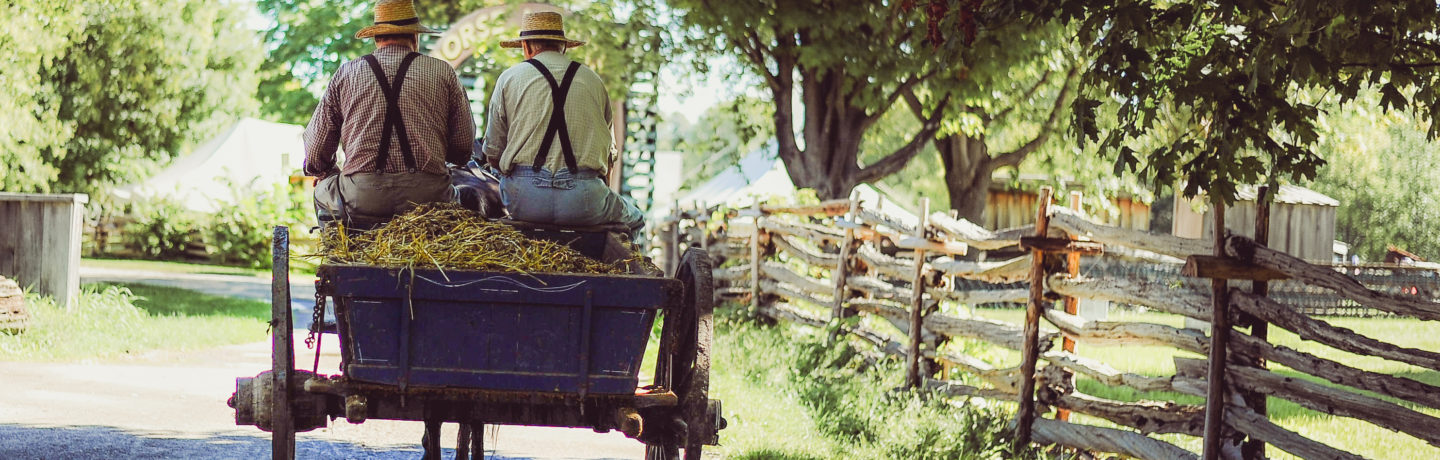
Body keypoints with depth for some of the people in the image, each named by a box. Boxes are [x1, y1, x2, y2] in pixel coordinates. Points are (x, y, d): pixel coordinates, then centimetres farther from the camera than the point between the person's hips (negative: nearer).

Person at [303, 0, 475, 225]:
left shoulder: (346, 73, 9)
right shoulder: (442, 72, 7)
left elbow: (315, 147, 10)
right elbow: (464, 143, 8)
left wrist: (327, 173, 32)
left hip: (360, 199, 0)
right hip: (427, 196, 0)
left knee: (323, 189, 31)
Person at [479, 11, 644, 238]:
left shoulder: (509, 79, 8)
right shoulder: (592, 80, 13)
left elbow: (493, 152, 9)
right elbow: (608, 150, 18)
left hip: (524, 200, 0)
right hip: (583, 200, 0)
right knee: (633, 219, 26)